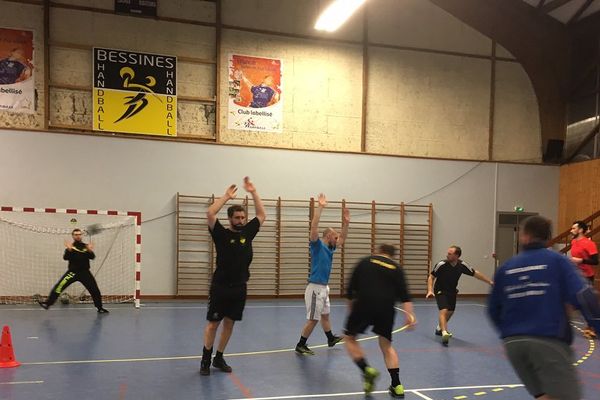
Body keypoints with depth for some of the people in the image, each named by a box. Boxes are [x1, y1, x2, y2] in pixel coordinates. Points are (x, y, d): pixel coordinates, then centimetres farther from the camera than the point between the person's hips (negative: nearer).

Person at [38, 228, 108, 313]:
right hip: (73, 272, -1)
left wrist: (90, 251, -27)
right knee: (59, 286, -18)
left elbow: (92, 257, -7)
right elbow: (65, 258, -11)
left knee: (95, 290, -1)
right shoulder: (70, 247, 3)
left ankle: (100, 308, 12)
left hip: (85, 272, 1)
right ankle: (48, 303, -14)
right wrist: (69, 250, -28)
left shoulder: (86, 246, 6)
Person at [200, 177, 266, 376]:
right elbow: (210, 214, -21)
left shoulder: (247, 232, 7)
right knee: (213, 323, 2)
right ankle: (205, 360, 15)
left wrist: (253, 192, 3)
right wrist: (226, 196, -15)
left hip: (239, 287, 5)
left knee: (229, 324, 11)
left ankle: (219, 358, 24)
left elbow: (262, 215, 10)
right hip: (220, 287, -4)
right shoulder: (221, 234, -6)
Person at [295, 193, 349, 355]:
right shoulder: (317, 245, -12)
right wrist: (320, 207, -29)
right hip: (315, 287, -9)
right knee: (313, 319, -4)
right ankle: (300, 346, 5)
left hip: (324, 287, 9)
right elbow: (314, 227, -27)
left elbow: (343, 239, 24)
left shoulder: (329, 248, 11)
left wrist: (346, 223, 12)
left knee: (325, 315, 23)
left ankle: (331, 339, 39)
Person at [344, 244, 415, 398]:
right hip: (387, 309, 2)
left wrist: (351, 308, 25)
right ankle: (397, 386, 12)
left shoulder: (364, 262, 16)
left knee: (349, 338, 15)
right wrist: (409, 314, -5)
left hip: (364, 305, -2)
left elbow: (351, 288, 14)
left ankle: (367, 370, -3)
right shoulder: (396, 268, 15)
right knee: (386, 345, 18)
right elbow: (404, 294, 2)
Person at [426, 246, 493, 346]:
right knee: (443, 310, -25)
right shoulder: (441, 264, -25)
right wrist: (430, 290, -28)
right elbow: (431, 277, -15)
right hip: (440, 291, -6)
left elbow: (475, 273, -3)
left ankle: (440, 328, 43)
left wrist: (490, 282, -4)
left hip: (452, 291, 6)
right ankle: (444, 333, -37)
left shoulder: (462, 265, -15)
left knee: (450, 312, 20)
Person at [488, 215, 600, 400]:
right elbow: (584, 297, -12)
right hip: (549, 341, -4)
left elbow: (494, 310, 16)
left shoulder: (505, 268, 11)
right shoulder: (557, 261, 1)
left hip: (513, 343, 5)